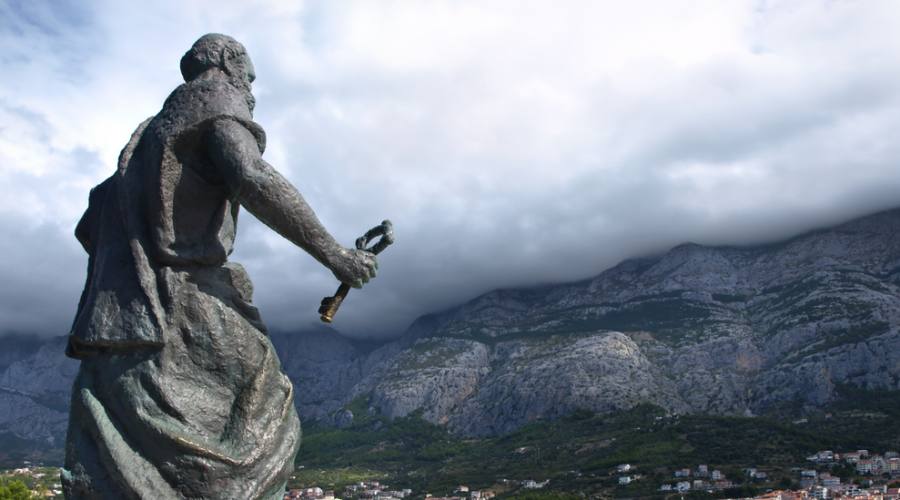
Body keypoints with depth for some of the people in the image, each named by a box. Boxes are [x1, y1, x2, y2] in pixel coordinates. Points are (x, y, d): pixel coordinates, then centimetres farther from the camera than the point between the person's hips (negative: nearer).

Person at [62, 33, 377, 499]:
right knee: (261, 433, 3)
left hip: (116, 319, 8)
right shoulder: (216, 100, 4)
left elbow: (90, 227, 27)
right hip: (183, 311, -8)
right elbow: (254, 181, -16)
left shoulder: (150, 132, 28)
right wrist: (331, 251, -15)